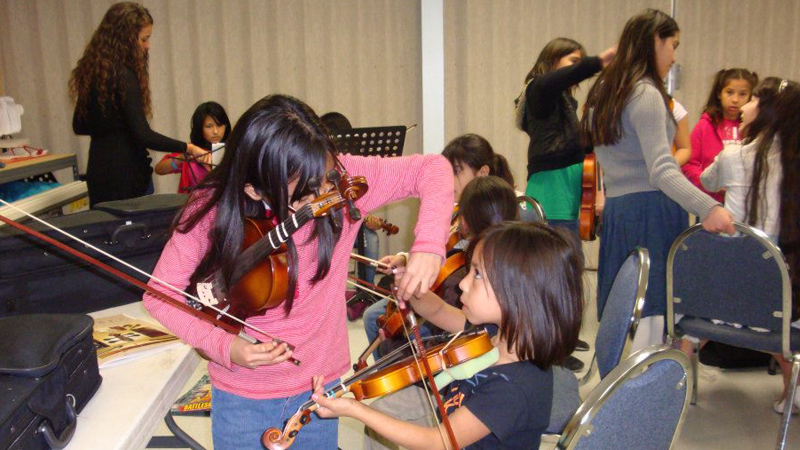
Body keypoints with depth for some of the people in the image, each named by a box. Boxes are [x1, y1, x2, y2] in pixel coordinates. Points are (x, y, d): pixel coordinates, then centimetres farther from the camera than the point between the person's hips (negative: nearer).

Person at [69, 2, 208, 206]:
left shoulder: (91, 70, 8)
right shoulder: (123, 76, -16)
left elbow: (79, 125, 16)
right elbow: (143, 135, -21)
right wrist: (187, 148, -20)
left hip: (98, 172, 8)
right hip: (126, 173, -8)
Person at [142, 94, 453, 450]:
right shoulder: (211, 213, -20)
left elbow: (431, 168, -13)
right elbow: (160, 295, -8)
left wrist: (428, 245, -30)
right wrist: (222, 346, -24)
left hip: (321, 386, 2)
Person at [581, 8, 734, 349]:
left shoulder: (605, 91, 16)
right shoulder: (646, 95, -12)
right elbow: (661, 171, -23)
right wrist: (709, 208, -31)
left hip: (615, 210, 9)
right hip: (651, 210, -9)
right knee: (655, 315, -7)